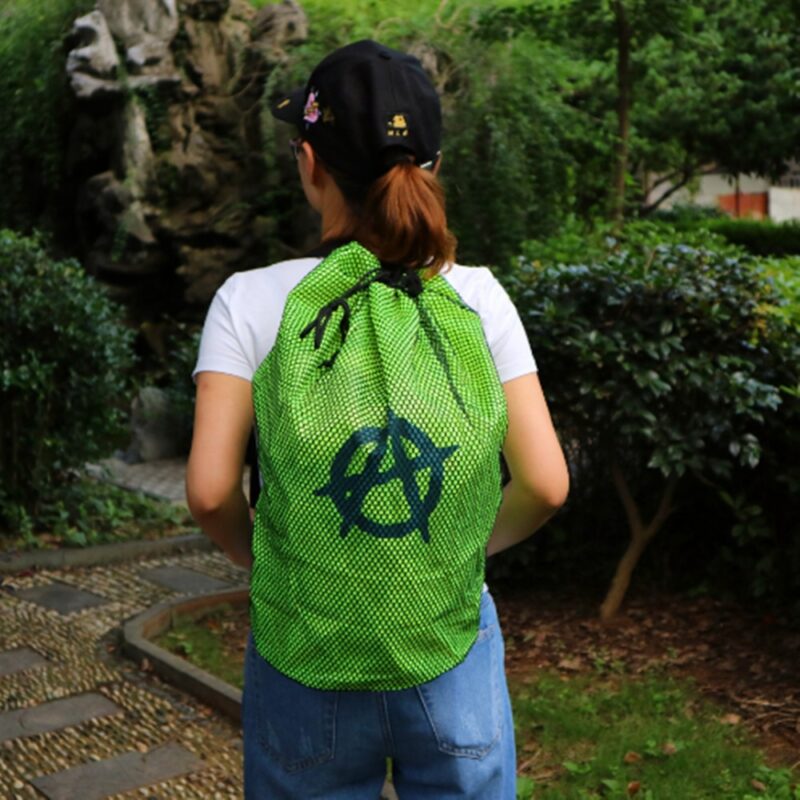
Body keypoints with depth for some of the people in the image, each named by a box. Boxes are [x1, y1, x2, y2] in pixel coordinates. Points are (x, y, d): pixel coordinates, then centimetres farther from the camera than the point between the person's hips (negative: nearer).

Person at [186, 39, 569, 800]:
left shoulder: (251, 301, -12)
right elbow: (545, 484, -9)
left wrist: (264, 558, 4)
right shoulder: (475, 295, -8)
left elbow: (209, 491, -15)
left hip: (305, 655, 0)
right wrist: (465, 548, 9)